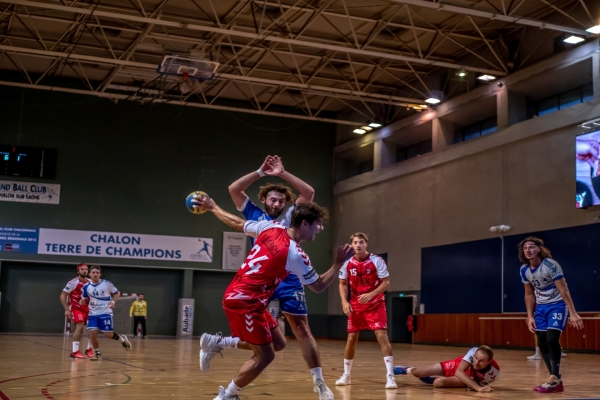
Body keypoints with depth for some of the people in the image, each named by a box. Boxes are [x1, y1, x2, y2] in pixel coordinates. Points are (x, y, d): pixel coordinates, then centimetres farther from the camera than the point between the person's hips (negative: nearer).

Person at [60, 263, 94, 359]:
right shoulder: (73, 282, -13)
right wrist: (67, 310, -16)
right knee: (80, 327, -23)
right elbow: (63, 296, -11)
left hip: (87, 308, 6)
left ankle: (89, 349, 21)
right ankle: (75, 351, -18)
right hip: (76, 308, -6)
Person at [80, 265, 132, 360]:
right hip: (93, 313, 3)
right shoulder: (86, 287, -1)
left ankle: (122, 339, 26)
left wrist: (113, 301, -14)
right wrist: (83, 301, -12)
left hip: (106, 313, -3)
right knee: (93, 333, -11)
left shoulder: (107, 283, -8)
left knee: (108, 334, -6)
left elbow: (117, 293, 4)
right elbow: (84, 299, 13)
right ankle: (97, 353, 8)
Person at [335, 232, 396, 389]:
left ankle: (390, 376, -13)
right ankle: (346, 375, 21)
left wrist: (370, 295, -26)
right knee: (351, 339, 7)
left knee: (382, 336, -15)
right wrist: (345, 302, -7)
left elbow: (386, 283, -12)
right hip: (355, 306, 4)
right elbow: (343, 284, 9)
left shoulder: (377, 261, -12)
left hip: (375, 305, -3)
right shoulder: (347, 263, -2)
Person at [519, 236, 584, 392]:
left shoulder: (551, 265, -22)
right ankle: (556, 381, 9)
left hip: (558, 305, -6)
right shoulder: (524, 270, -4)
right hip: (541, 307, 6)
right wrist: (530, 316, 3)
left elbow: (563, 290, -22)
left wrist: (573, 313, -25)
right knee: (542, 342, 1)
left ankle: (554, 378, -10)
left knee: (552, 339, -21)